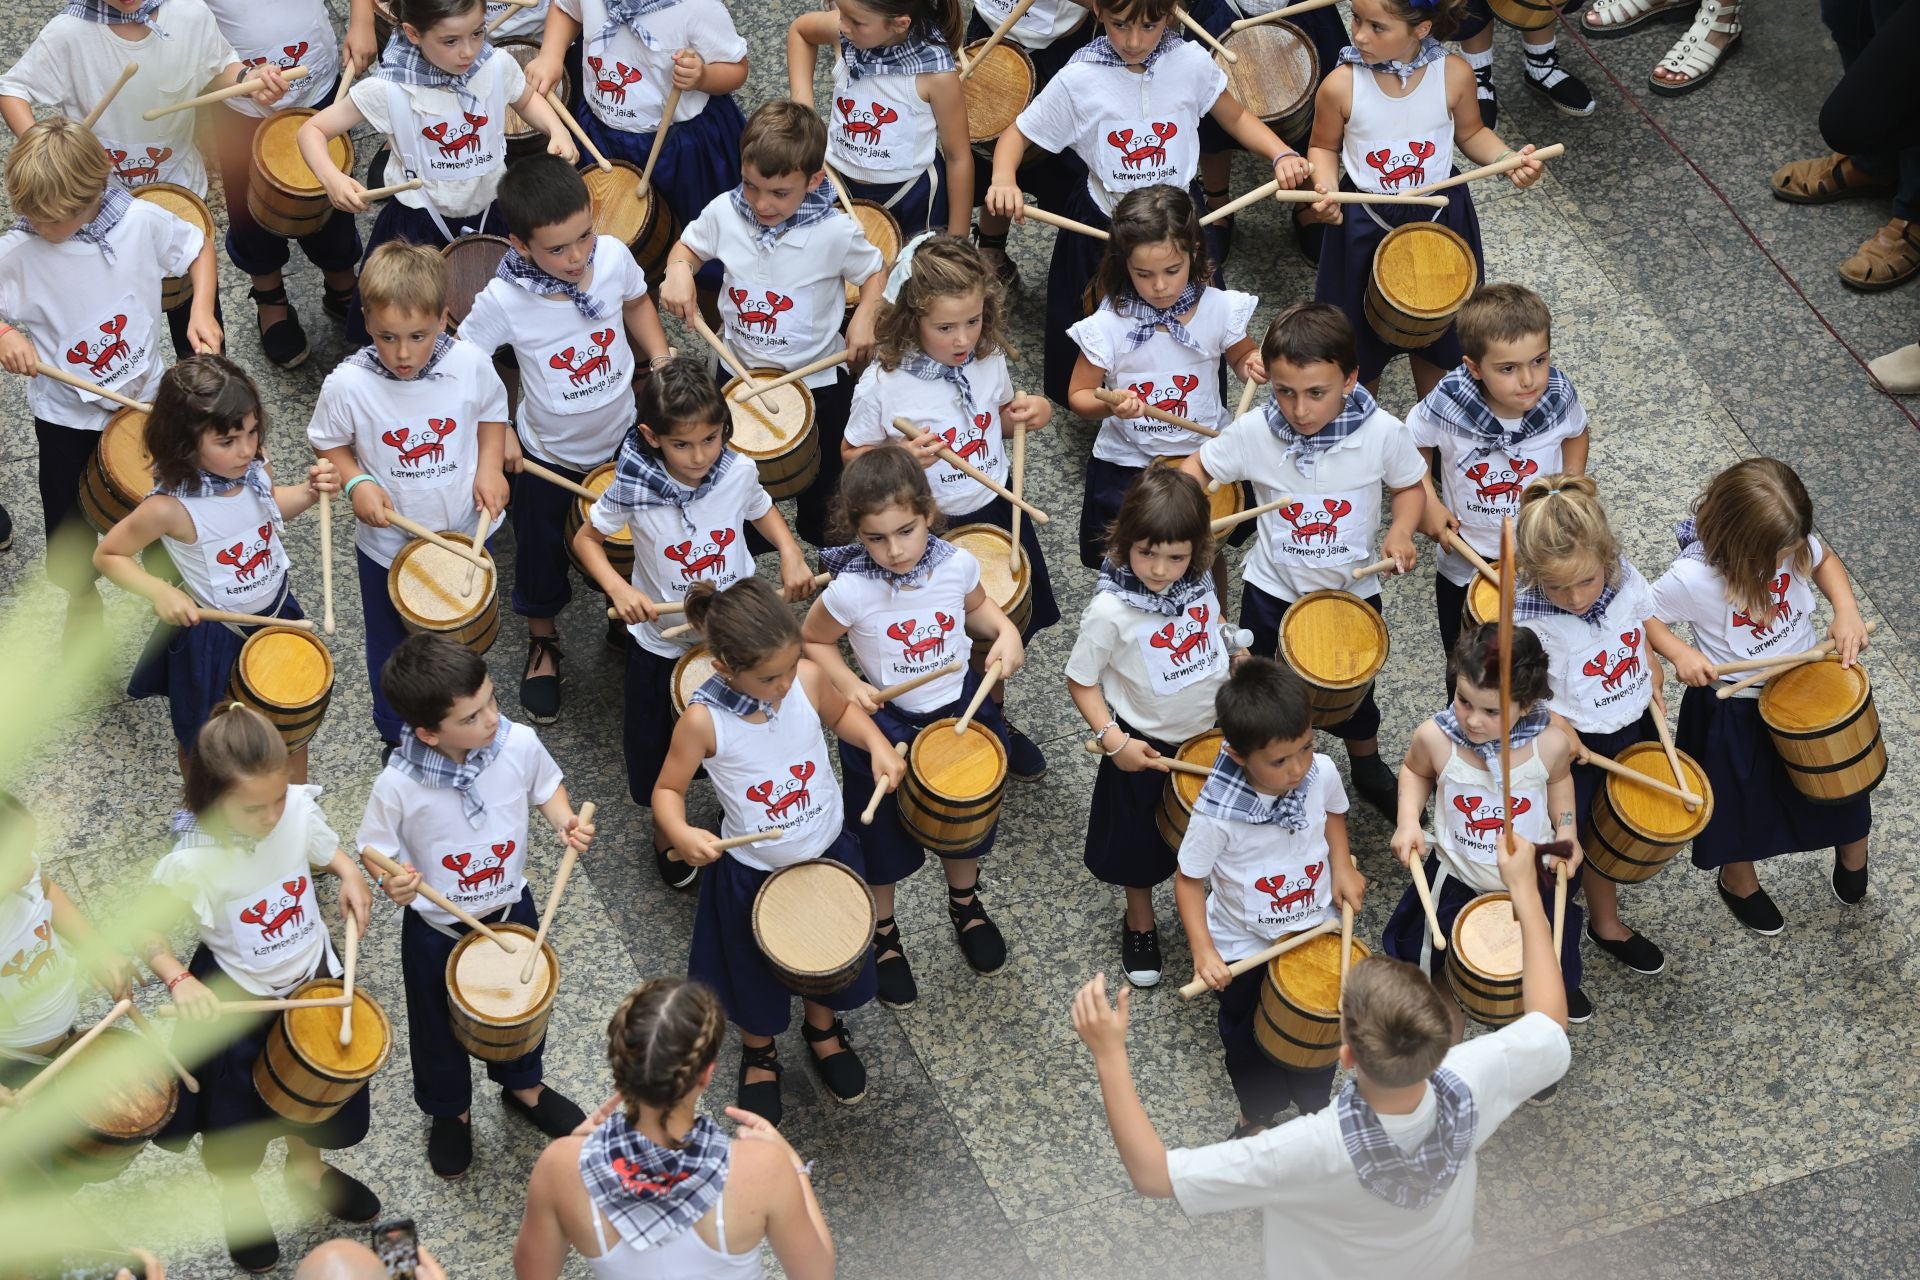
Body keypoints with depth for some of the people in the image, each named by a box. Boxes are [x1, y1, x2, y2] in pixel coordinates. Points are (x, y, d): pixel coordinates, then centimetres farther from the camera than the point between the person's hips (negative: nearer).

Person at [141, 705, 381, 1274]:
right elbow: (148, 932, -17)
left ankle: (306, 1167, 60)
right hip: (235, 999, -4)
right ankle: (237, 1197, 52)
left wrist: (349, 873, -18)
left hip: (312, 977, 4)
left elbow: (325, 849, 2)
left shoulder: (300, 810, -22)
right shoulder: (191, 864, -32)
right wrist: (178, 980, -33)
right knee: (236, 1121, 18)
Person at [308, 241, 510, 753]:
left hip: (466, 532, 2)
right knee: (392, 650, 22)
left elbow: (492, 412, 0)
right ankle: (397, 739, 47)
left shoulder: (469, 364, -21)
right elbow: (327, 441, -7)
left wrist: (490, 467, -14)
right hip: (388, 543, -2)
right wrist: (355, 482, -23)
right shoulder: (348, 385, -26)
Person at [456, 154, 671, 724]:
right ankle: (542, 644, 50)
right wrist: (496, 433, -17)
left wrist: (662, 365, -9)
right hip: (547, 456, -3)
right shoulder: (503, 302, -33)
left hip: (623, 436, 3)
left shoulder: (613, 256, -23)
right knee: (541, 558, 20)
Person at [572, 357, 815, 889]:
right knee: (655, 747, 17)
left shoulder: (738, 473, -19)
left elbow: (763, 511, 4)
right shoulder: (633, 489, -25)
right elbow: (586, 538, -8)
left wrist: (791, 552, -15)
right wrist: (618, 589, -25)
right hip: (662, 640, -1)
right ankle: (665, 831, 48)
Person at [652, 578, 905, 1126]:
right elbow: (668, 790, -17)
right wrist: (680, 833, -38)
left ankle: (824, 1031, 61)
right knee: (757, 977, 23)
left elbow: (841, 711, 2)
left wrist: (877, 744, -17)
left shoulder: (807, 679, -22)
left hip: (828, 853, 3)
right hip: (752, 873, -3)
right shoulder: (704, 721, -30)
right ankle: (759, 1056, 55)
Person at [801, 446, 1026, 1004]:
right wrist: (846, 683, -24)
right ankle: (884, 935, 46)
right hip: (886, 723, -3)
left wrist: (1005, 632, -14)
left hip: (959, 710, 3)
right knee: (883, 840, 18)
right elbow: (813, 641, -9)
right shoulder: (850, 591, -29)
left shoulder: (957, 564, -20)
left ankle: (965, 904, 59)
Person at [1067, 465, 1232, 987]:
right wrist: (1113, 741, -25)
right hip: (1147, 746, -4)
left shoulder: (1200, 581, -15)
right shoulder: (1110, 611, -30)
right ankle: (1140, 924, 45)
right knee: (1140, 844, 18)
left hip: (1213, 729, 4)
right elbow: (1081, 681, -18)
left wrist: (1231, 641, -7)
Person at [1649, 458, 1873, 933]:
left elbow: (1825, 560, 1)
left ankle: (1852, 859, 58)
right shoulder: (1693, 577, -35)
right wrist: (1680, 653, -33)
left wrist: (1846, 610, -15)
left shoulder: (1792, 541, -22)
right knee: (1742, 803, 21)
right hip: (1736, 710, -4)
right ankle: (1739, 882, 54)